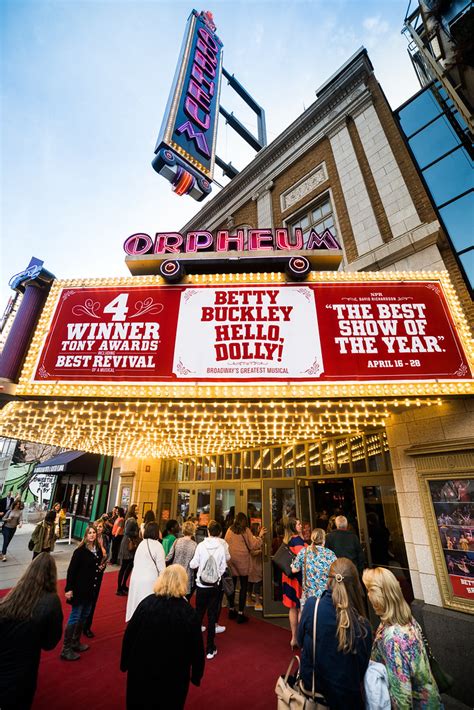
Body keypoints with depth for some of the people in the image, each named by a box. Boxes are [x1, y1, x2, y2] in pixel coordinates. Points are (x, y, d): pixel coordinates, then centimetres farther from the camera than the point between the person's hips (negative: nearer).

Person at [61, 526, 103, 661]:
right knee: (74, 617, 1)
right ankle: (66, 649, 16)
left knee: (84, 617, 18)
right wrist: (69, 588, -17)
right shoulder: (80, 551, -19)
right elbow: (71, 570, -15)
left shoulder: (98, 550, 0)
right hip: (80, 589, -7)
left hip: (92, 590, 7)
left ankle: (75, 643, 35)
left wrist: (101, 568, -6)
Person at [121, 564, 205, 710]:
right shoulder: (189, 613, -22)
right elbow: (196, 648, -13)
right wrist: (196, 676, 4)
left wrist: (125, 663, 8)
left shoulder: (146, 603, -18)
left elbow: (129, 635, -9)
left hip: (142, 668, 2)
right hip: (173, 674, -1)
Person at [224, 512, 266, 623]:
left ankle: (231, 610, 29)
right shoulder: (246, 530, -9)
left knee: (232, 585, 17)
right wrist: (260, 536, -1)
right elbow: (253, 545, -10)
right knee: (243, 586, 8)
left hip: (230, 559, 4)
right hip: (242, 560, -4)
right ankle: (240, 613, 8)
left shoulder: (230, 530, 0)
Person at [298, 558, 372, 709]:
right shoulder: (362, 625, -24)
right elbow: (362, 668, -9)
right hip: (345, 696, -1)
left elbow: (301, 641, -4)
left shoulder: (311, 605, -23)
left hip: (310, 685, 1)